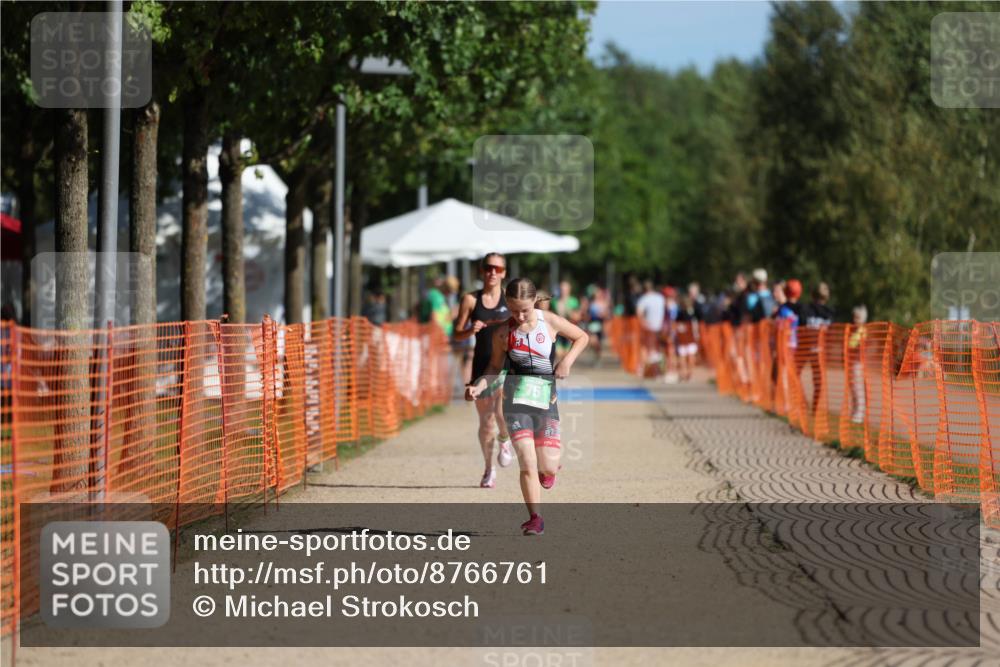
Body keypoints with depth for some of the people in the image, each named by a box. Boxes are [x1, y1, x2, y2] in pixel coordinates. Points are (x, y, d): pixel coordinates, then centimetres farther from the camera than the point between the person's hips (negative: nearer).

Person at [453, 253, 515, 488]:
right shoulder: (471, 300, 3)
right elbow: (457, 334, 5)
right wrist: (470, 330, -15)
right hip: (482, 365, 1)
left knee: (501, 412, -22)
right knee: (486, 420, 6)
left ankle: (504, 439, 15)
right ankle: (489, 469, 27)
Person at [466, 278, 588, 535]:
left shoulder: (550, 321, -5)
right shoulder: (503, 333, -3)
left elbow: (582, 337, 10)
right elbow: (496, 366, 10)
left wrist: (567, 360, -6)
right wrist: (479, 385, -8)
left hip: (546, 397, 0)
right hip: (516, 398, 0)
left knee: (548, 468, -4)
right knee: (527, 461, -12)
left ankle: (548, 469, 34)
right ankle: (535, 518, -1)